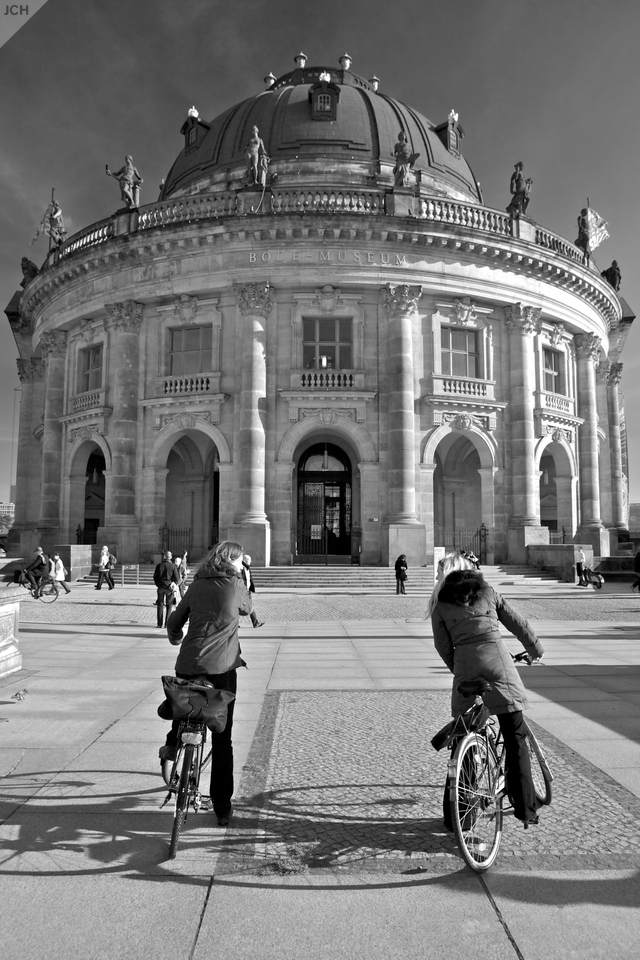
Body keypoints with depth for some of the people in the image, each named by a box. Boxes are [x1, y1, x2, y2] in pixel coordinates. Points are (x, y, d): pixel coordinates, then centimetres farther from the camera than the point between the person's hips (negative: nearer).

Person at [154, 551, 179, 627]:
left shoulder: (159, 565, 0)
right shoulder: (173, 566, -8)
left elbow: (155, 577, 5)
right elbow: (176, 579, -9)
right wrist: (176, 584, 11)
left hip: (160, 587, 2)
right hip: (169, 587, -2)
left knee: (160, 605, 11)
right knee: (169, 606, 7)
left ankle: (160, 623, 10)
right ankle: (167, 623, 4)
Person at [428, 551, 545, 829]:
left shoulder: (441, 602, 14)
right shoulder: (487, 591, 16)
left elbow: (443, 646, 8)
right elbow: (518, 624, 18)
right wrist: (535, 649, 33)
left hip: (465, 664, 0)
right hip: (496, 658, 0)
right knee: (515, 738, 10)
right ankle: (525, 808, 10)